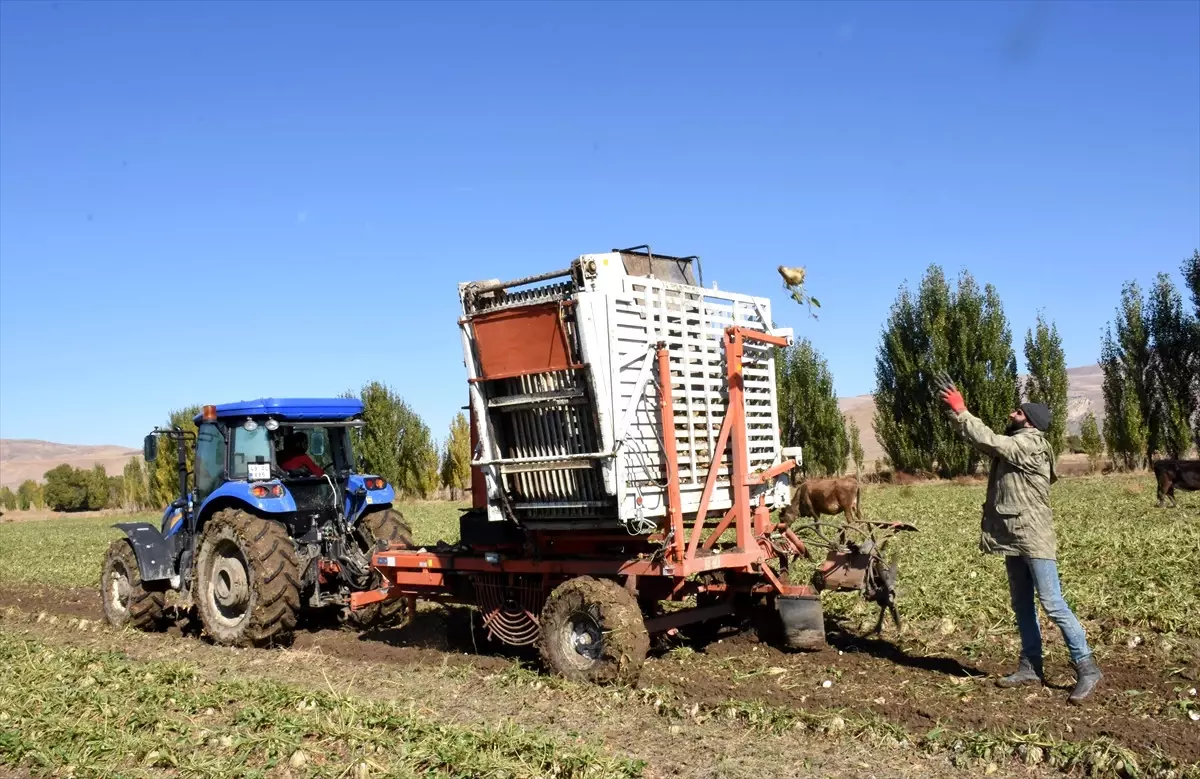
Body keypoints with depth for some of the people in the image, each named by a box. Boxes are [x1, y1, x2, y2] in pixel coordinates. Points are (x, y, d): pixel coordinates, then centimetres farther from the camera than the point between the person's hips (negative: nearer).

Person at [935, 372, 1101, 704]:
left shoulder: (1031, 444, -15)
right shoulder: (1012, 445, 12)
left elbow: (989, 441, -22)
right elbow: (981, 440, 11)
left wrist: (961, 411, -15)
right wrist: (957, 409, 1)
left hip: (1033, 537, -10)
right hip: (1013, 538, 10)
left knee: (1053, 604, -9)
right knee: (1022, 606, 12)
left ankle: (1086, 668, -3)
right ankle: (1031, 667, 19)